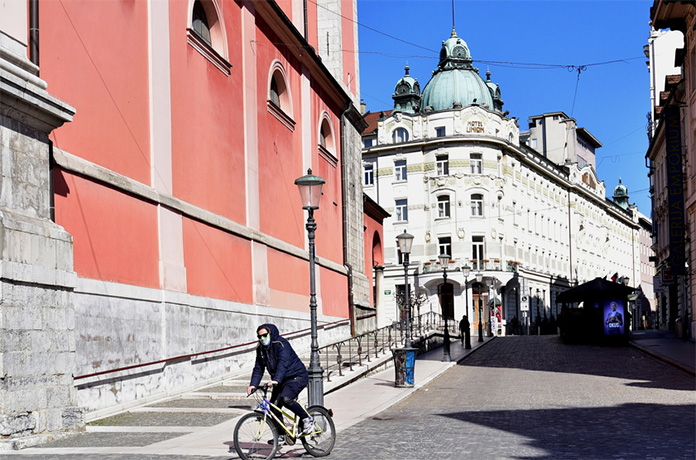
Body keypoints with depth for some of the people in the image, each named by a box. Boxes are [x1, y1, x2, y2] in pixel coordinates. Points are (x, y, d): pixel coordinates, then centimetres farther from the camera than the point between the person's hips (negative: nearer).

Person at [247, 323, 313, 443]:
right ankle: (281, 435, 13)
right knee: (274, 406, -2)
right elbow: (258, 368, 4)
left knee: (285, 399, -30)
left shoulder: (281, 344, -20)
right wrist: (253, 384, -12)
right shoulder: (261, 349, 4)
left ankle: (307, 419, -12)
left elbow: (283, 363, -34)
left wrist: (276, 380, -48)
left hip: (297, 377, -8)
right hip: (280, 381, 8)